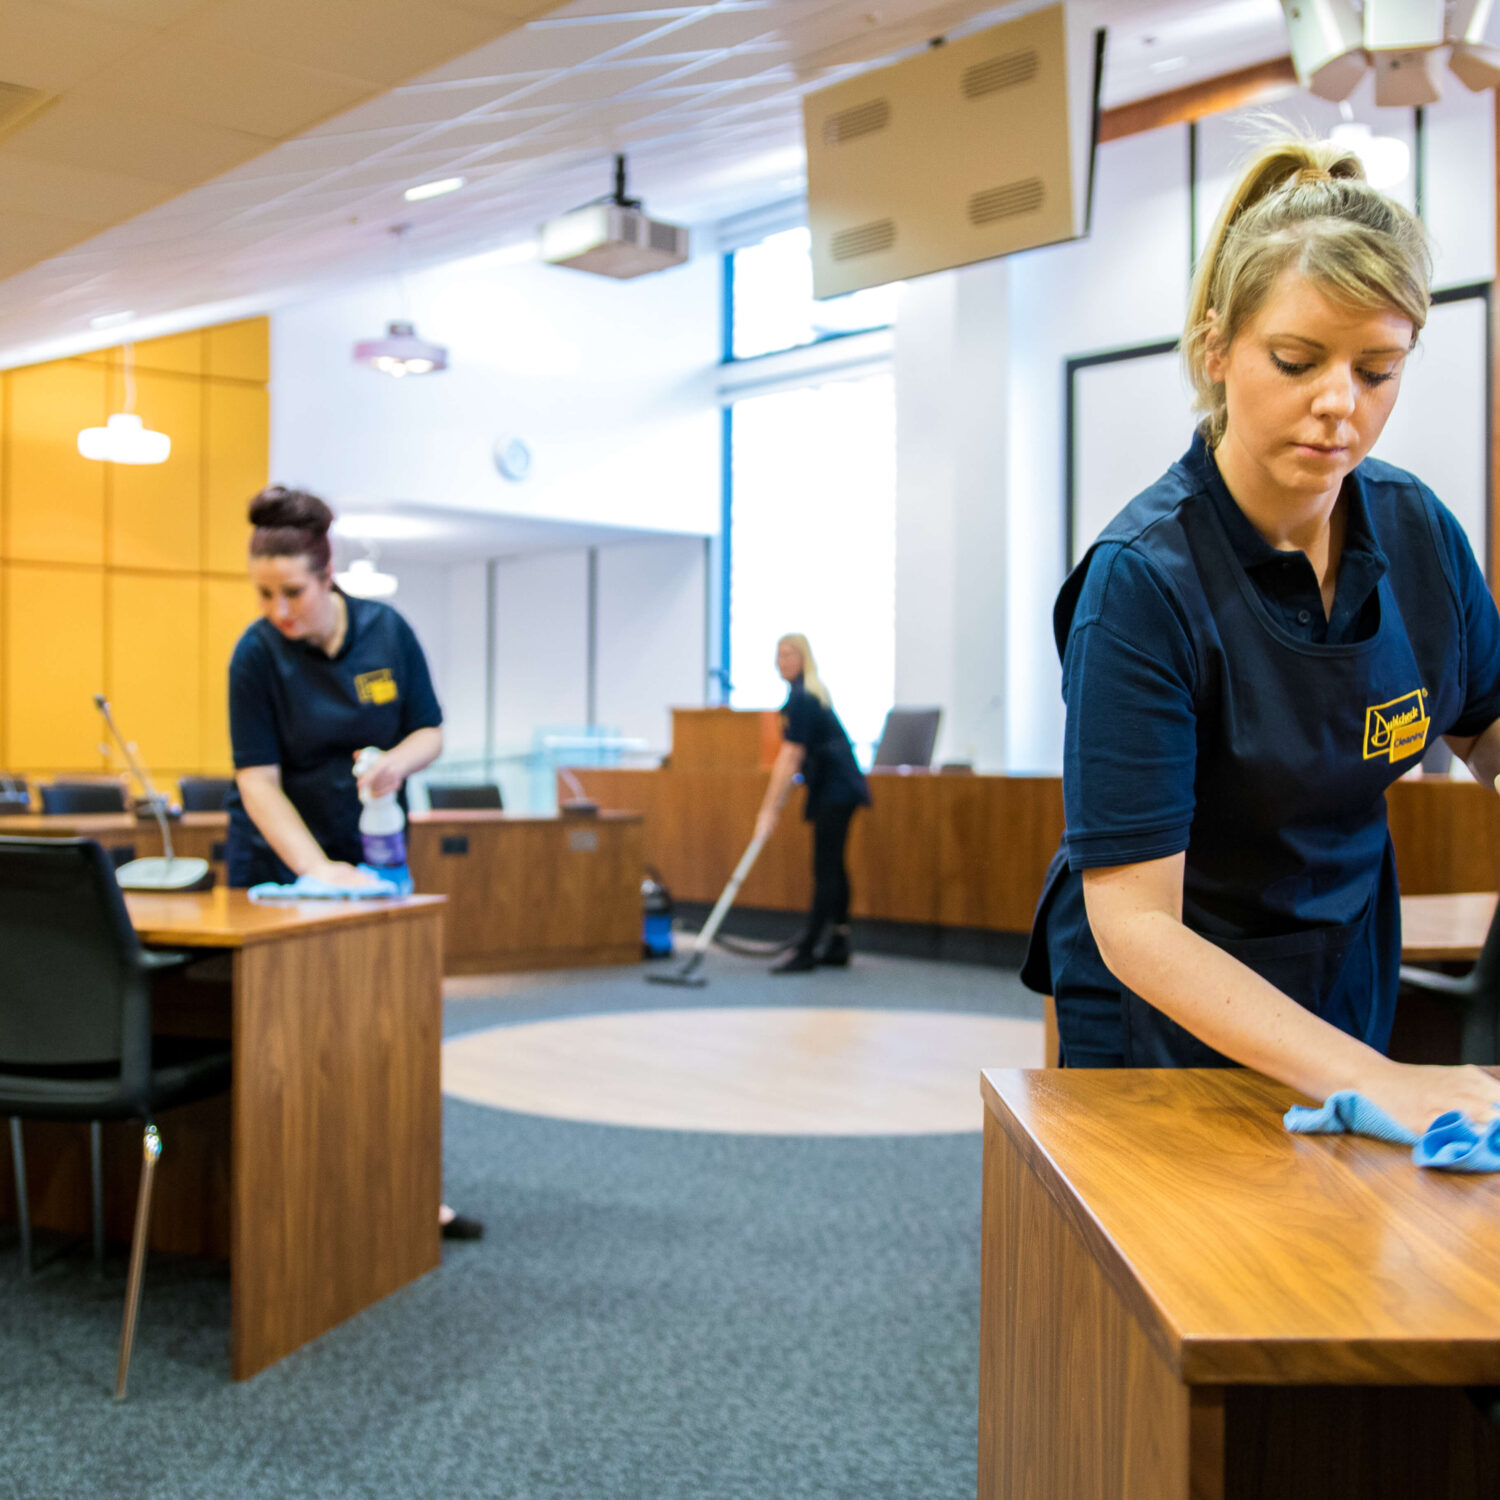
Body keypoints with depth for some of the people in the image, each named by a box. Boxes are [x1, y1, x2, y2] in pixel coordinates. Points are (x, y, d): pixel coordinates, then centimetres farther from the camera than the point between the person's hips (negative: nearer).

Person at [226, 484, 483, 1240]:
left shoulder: (387, 631, -7)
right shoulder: (257, 654, -15)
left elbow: (430, 731, 1)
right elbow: (258, 780, -18)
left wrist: (399, 760, -23)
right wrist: (317, 868, -29)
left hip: (371, 851, 3)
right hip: (279, 860, -3)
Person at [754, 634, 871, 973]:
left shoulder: (800, 699, -17)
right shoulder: (810, 693, 14)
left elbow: (790, 758, -22)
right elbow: (798, 756, 21)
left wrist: (770, 809, -22)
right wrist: (779, 802, 23)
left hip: (834, 791, -10)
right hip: (839, 788, 10)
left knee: (825, 870, -8)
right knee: (832, 866, 12)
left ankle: (807, 951, -7)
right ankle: (837, 946, 16)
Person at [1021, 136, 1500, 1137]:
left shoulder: (1418, 529, -10)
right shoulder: (1143, 582, -27)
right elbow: (1133, 921, -30)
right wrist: (1372, 1081, -38)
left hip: (1349, 982, 6)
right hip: (1171, 1010, -5)